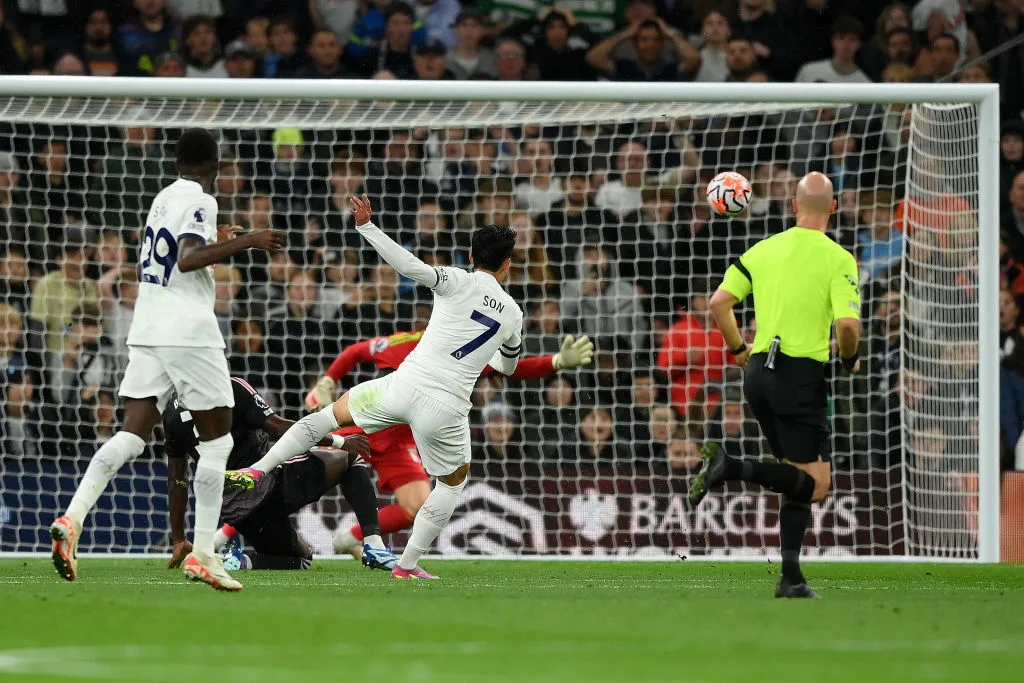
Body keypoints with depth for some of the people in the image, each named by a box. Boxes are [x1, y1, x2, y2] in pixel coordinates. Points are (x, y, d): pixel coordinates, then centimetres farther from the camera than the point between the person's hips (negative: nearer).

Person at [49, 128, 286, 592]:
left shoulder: (164, 197, 16)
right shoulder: (199, 201, -8)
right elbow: (187, 259, -23)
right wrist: (244, 242, -23)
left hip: (146, 329, 7)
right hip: (188, 332, -7)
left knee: (132, 435, 2)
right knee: (217, 440, 3)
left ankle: (72, 518, -19)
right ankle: (202, 556, -2)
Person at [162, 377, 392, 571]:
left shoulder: (172, 413, 10)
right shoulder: (233, 389, -7)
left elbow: (177, 481, 14)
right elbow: (277, 427, -11)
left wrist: (179, 541, 21)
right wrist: (340, 441, -2)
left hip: (232, 508, 6)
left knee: (301, 558, 28)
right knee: (348, 458, 15)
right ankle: (373, 546, -4)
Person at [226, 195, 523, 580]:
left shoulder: (459, 283, 0)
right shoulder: (513, 314, 12)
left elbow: (411, 267, -17)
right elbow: (509, 366, 31)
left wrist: (367, 227, -15)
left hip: (405, 386, -1)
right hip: (447, 410, 1)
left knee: (335, 411, 21)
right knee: (455, 481, 25)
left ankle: (256, 471, 12)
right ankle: (408, 564, 22)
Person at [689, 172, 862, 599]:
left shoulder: (764, 249, 8)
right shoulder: (838, 259, -7)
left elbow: (719, 302, 4)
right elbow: (847, 324, -18)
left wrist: (739, 349, 20)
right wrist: (849, 359, 3)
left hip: (758, 372, 7)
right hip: (801, 375, -7)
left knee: (800, 480, 15)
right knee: (814, 485, -4)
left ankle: (791, 579, 7)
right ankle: (732, 468, -24)